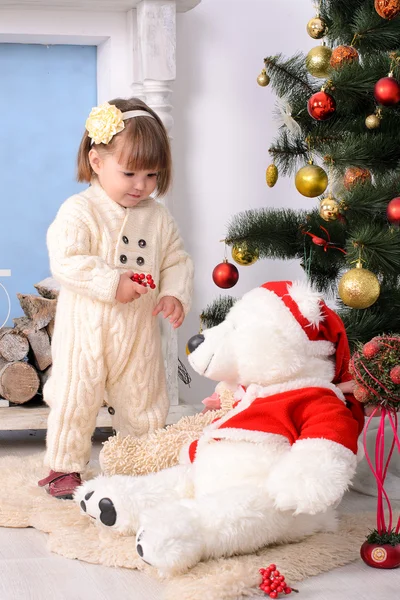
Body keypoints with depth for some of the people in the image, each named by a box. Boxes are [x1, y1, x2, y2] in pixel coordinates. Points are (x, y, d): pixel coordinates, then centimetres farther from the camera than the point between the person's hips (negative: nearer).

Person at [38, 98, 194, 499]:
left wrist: (175, 295, -8)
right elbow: (65, 261, -22)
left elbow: (177, 260, 10)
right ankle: (64, 466, 17)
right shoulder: (80, 211, -12)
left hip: (139, 330, 4)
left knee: (143, 399, 14)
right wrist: (112, 284, -27)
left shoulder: (158, 217, 5)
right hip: (87, 329, -4)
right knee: (76, 396, 1)